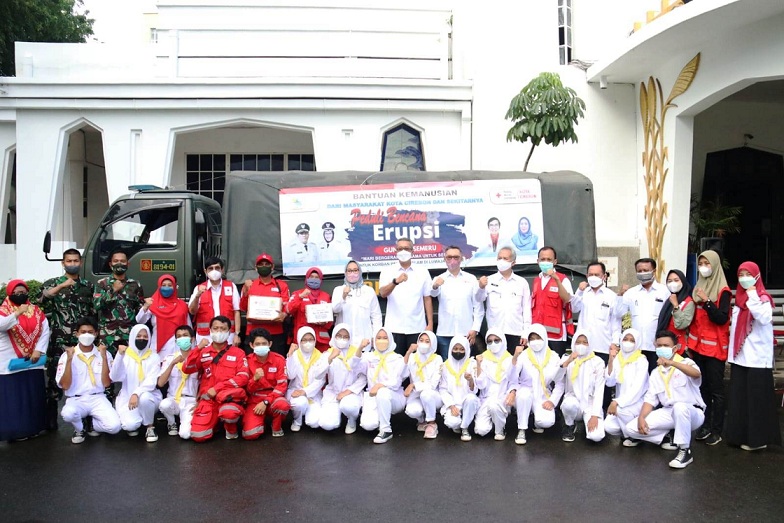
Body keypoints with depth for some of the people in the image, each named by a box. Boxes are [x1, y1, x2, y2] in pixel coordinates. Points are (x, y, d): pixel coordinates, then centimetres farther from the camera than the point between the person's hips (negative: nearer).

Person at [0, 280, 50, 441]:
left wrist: (38, 350, -11)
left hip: (33, 362, 4)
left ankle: (34, 427, 20)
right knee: (13, 398, -1)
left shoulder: (36, 311, 8)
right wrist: (18, 313, -32)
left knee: (34, 396, 10)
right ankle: (17, 430, 6)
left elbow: (45, 331, 1)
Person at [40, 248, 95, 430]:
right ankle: (51, 419, 8)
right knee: (55, 377, -2)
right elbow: (42, 298, -15)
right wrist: (61, 286, -25)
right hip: (59, 341, -2)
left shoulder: (89, 286, 13)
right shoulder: (52, 283, 6)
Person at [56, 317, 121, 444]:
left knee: (114, 426, -26)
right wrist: (69, 360, -17)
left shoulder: (105, 354, 2)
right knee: (68, 414, -37)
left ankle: (91, 425, 10)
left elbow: (106, 383, -6)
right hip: (76, 399, -1)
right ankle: (79, 429, 0)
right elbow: (65, 386, -9)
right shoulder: (66, 355, -1)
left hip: (98, 398, 1)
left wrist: (104, 358, -14)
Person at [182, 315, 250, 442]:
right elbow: (186, 369, 0)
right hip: (208, 398, 2)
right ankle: (216, 421, 19)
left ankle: (231, 429, 0)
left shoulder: (237, 352, 4)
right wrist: (198, 348, -10)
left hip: (229, 396, -2)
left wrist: (217, 388, -13)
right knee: (198, 435, -16)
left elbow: (243, 377, -7)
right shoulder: (203, 352, 11)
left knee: (229, 413, -38)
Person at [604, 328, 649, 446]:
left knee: (621, 409, -34)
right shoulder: (617, 359, 2)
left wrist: (616, 402, -29)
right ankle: (626, 433, 13)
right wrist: (611, 360, -19)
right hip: (621, 403, 4)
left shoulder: (641, 361, -12)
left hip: (639, 402, -4)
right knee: (609, 427, -19)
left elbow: (637, 388, -21)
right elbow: (609, 382, -9)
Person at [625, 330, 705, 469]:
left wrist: (671, 362, -44)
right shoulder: (655, 373, 10)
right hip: (668, 413, 5)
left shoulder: (685, 363, -6)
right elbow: (650, 399, 5)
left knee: (679, 407, -42)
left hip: (692, 412, -5)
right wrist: (641, 418, -13)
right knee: (631, 428, -12)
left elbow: (696, 374, -31)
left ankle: (685, 451, -24)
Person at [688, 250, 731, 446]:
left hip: (715, 347, -6)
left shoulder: (723, 291, -7)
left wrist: (707, 301, -25)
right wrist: (690, 343, 12)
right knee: (702, 387, 10)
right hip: (698, 346, 6)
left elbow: (722, 318, -16)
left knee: (716, 389, -2)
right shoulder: (698, 288, 11)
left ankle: (717, 430, 4)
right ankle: (705, 425, 17)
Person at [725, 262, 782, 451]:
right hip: (740, 356, 7)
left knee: (756, 398, -2)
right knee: (738, 397, 10)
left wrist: (752, 296, -24)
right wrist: (732, 351, 14)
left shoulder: (763, 297, -8)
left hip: (757, 357, -7)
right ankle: (740, 435, 19)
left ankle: (758, 438, 5)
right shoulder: (739, 298, 14)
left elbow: (765, 318, -27)